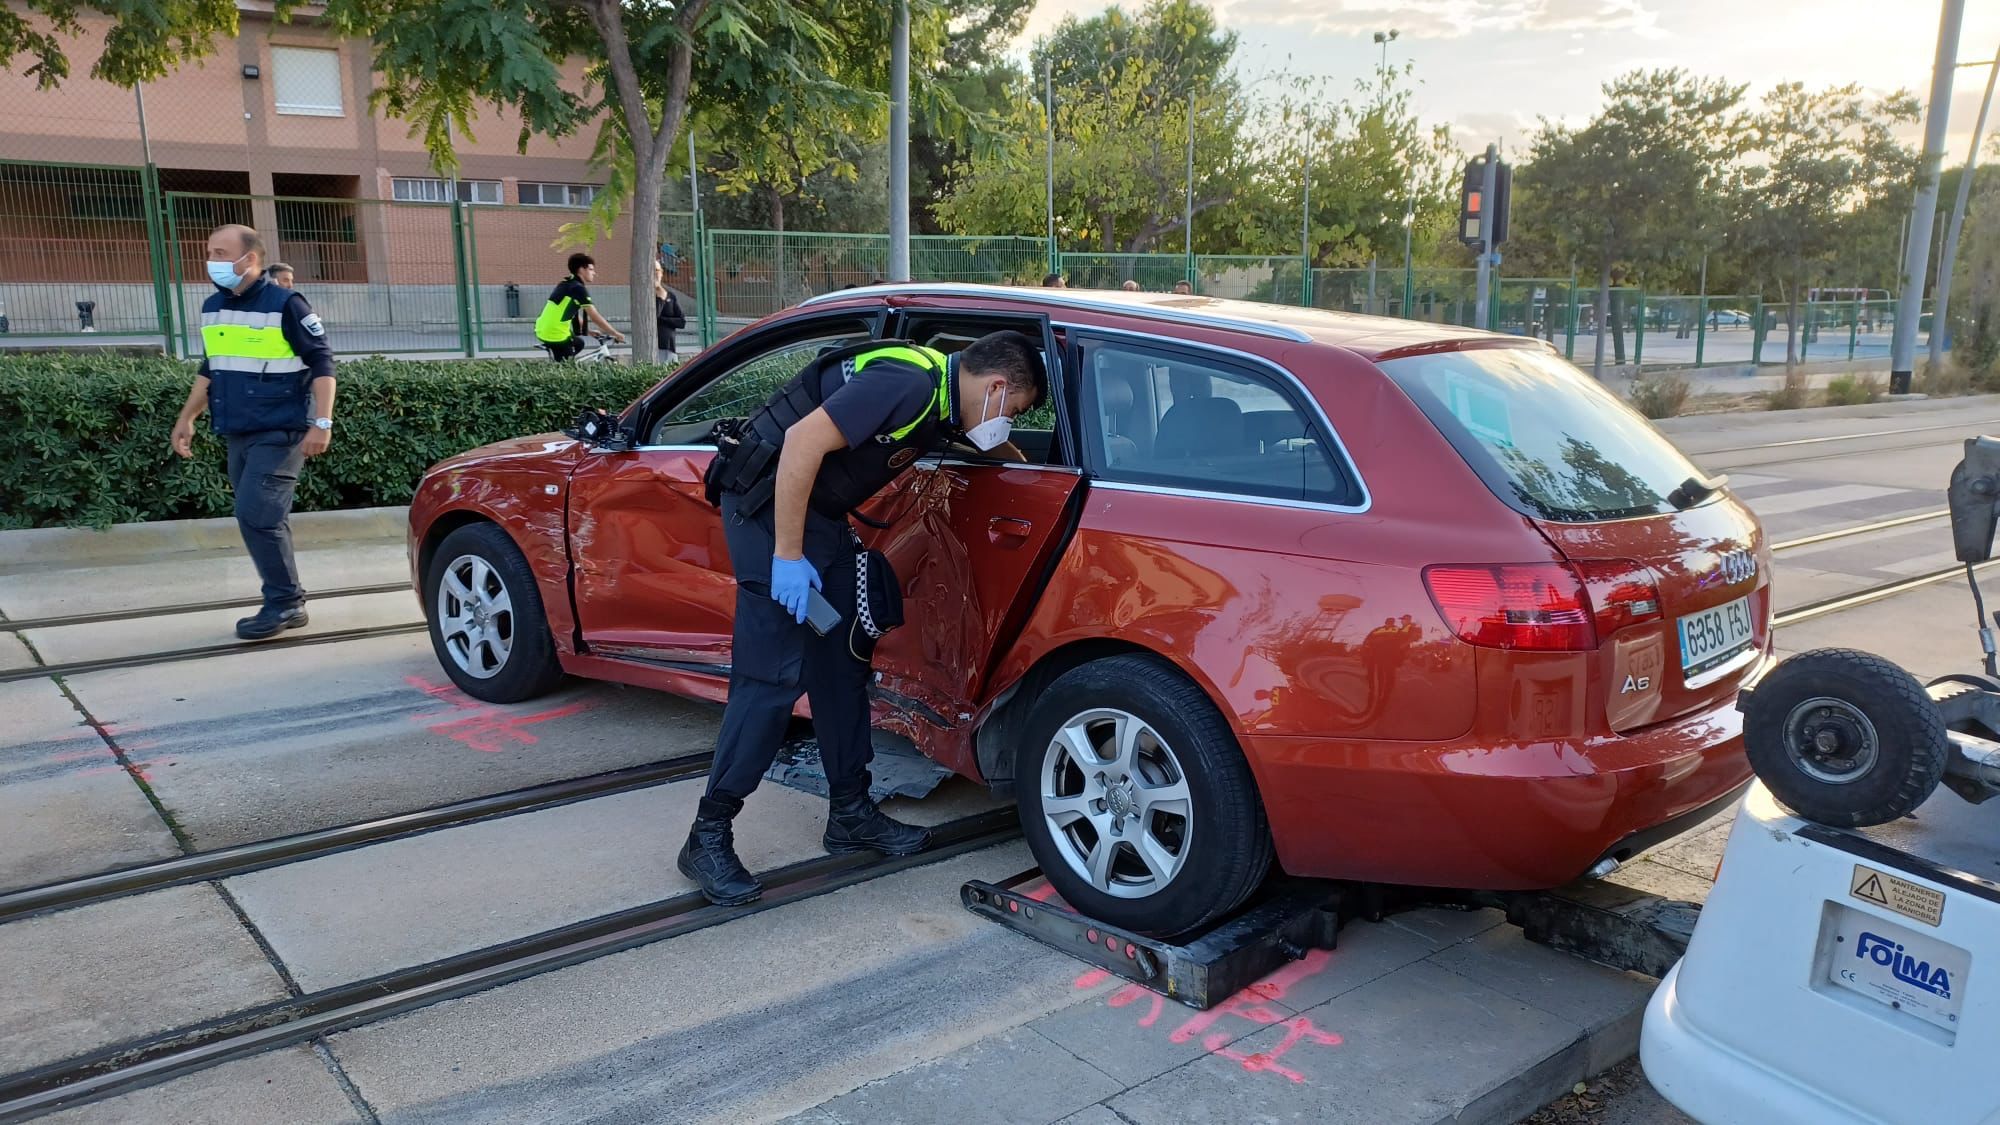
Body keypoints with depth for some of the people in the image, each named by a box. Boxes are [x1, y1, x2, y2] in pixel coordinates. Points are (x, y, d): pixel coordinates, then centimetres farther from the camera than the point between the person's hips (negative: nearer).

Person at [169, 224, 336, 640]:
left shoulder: (285, 304, -10)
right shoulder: (212, 308, 12)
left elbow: (322, 363, -11)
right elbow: (210, 369, 23)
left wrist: (322, 423, -17)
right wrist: (187, 418, 21)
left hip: (279, 433, -7)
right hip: (238, 435, 7)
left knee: (256, 515, -14)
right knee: (264, 520, 9)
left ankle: (285, 603, -3)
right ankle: (286, 603, 17)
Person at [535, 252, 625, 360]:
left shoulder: (567, 284, 15)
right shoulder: (578, 288, -13)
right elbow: (595, 317, -14)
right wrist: (616, 334, -7)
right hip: (555, 334, -9)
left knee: (579, 343, 27)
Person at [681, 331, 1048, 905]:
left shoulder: (943, 395, 7)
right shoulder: (910, 384, -23)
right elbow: (803, 439, -29)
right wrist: (788, 555, -26)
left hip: (821, 513, 10)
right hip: (769, 504, -10)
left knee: (841, 666, 11)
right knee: (772, 677, -10)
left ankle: (850, 813, 22)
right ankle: (708, 837, -1)